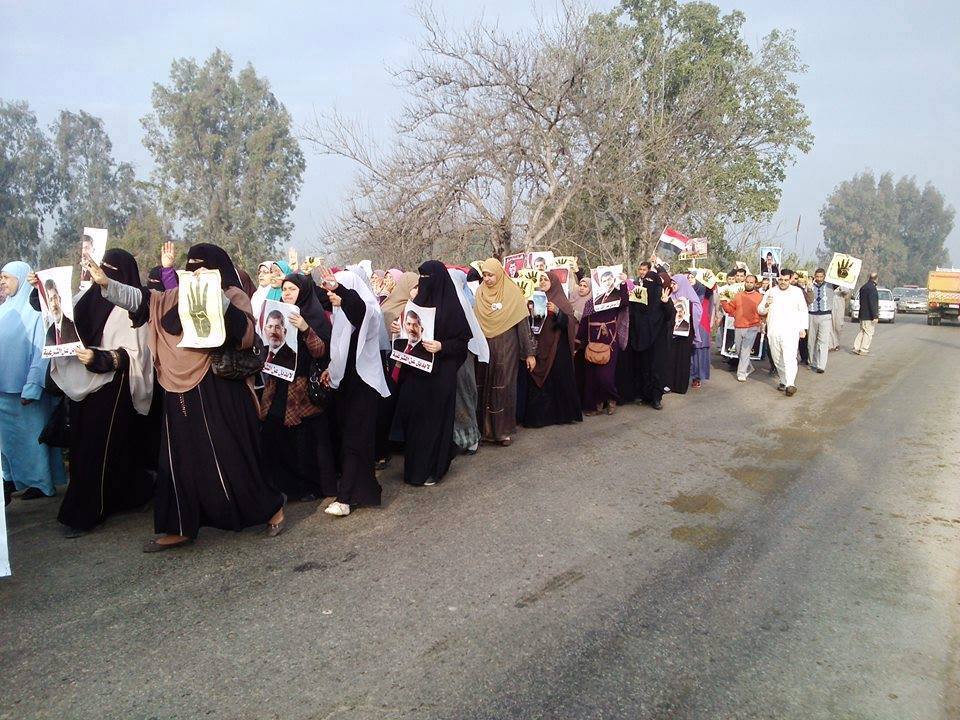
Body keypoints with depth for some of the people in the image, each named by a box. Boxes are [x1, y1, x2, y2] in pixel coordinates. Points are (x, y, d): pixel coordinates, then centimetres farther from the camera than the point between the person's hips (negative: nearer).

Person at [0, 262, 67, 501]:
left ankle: (40, 482, 14)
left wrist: (31, 387, -19)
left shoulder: (35, 310, -12)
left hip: (24, 387, -7)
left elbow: (41, 351, -15)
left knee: (31, 433, 3)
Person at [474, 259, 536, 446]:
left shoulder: (512, 292, -5)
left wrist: (529, 353, -7)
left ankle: (504, 430, 7)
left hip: (506, 348, -3)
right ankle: (487, 429, 13)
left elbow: (523, 323, -5)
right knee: (485, 387, 3)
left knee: (504, 387, -2)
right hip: (484, 347, 3)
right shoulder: (480, 292, 5)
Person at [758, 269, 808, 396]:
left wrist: (803, 328, 2)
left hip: (790, 331, -4)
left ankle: (790, 384, -22)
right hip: (773, 331, 4)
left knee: (789, 358, -16)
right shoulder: (771, 292, 12)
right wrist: (766, 306, -9)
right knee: (777, 359, 9)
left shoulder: (797, 291, 6)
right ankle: (784, 381, 21)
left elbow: (803, 311, 10)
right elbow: (760, 310, 14)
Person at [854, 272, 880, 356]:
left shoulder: (863, 287, 11)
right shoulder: (872, 288, -18)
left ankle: (856, 348, 14)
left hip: (862, 315, 9)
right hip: (869, 316, -9)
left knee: (862, 332, 16)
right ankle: (864, 350, 1)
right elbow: (872, 304, -22)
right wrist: (875, 316, -20)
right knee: (868, 333, -1)